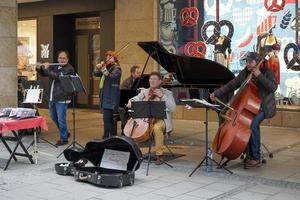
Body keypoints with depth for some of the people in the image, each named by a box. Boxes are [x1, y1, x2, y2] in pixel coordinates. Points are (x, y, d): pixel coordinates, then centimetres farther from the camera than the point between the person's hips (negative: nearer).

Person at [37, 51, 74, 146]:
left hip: (62, 98, -8)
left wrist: (47, 68, -15)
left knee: (61, 119, -4)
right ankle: (65, 132, 36)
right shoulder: (54, 67, 13)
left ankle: (63, 138, 10)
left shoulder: (69, 69, -10)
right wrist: (39, 68, 0)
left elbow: (58, 77, -23)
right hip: (52, 97, 8)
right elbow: (44, 74, 21)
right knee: (54, 117, 19)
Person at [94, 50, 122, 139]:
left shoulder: (117, 68, -6)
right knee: (109, 118, 15)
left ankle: (106, 138, -12)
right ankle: (113, 136, 23)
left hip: (111, 98, -9)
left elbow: (110, 76, -23)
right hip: (105, 97, 9)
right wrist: (97, 67, -2)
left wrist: (103, 68, -33)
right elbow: (96, 74, 16)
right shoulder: (107, 67, 17)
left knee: (106, 118, -13)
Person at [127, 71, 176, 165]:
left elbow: (173, 108, -9)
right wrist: (131, 102, -13)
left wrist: (162, 96, -16)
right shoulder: (145, 92, 15)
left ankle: (160, 155, -24)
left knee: (156, 127, -37)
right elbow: (135, 99, 11)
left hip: (161, 119, -4)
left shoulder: (167, 93, 3)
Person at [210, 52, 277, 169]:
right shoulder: (244, 73, 10)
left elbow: (273, 88, -19)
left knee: (253, 124, -33)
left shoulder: (267, 72, -4)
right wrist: (217, 94, 0)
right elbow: (231, 86, 11)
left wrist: (259, 76, -23)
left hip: (263, 107, -6)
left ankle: (256, 158, -22)